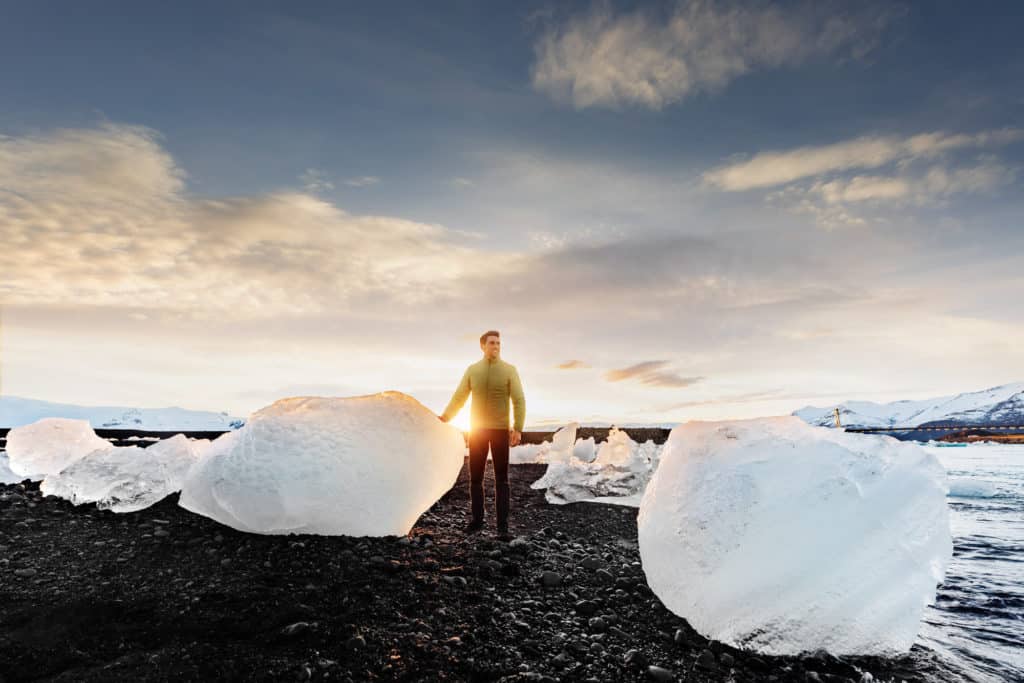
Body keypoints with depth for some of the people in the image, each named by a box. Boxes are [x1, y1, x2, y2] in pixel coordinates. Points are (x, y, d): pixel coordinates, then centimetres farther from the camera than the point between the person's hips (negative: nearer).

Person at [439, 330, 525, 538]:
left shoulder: (509, 370, -3)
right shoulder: (472, 370, 5)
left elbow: (519, 401, -8)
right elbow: (458, 399, 5)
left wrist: (518, 429, -19)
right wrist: (444, 417, -10)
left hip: (500, 430, -2)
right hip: (477, 429, 2)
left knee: (501, 479, -2)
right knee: (475, 477, 5)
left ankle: (502, 525, 3)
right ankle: (477, 519, 19)